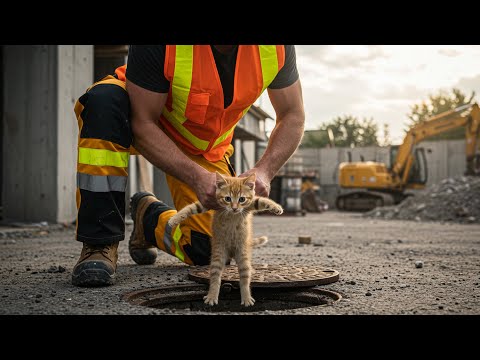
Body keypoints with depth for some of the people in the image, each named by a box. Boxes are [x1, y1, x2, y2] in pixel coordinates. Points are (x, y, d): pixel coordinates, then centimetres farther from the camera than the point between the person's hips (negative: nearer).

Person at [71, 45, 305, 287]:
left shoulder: (278, 49, -26)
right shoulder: (155, 49, -37)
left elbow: (293, 116, -14)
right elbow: (142, 123, -30)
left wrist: (264, 171, -32)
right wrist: (198, 177, -42)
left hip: (206, 146, 3)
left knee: (207, 251, -12)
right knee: (103, 102, -39)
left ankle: (150, 215, 22)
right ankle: (99, 245, -27)